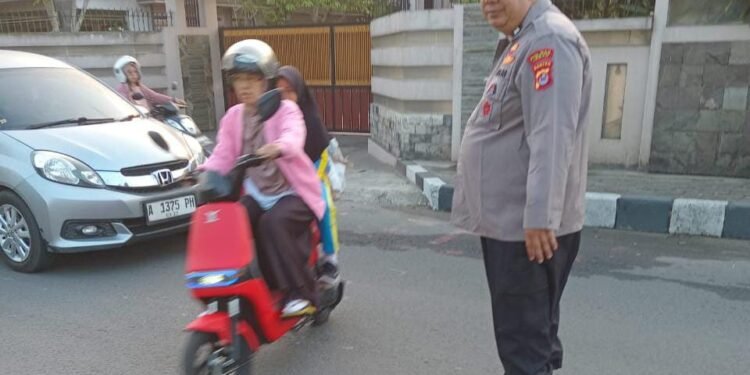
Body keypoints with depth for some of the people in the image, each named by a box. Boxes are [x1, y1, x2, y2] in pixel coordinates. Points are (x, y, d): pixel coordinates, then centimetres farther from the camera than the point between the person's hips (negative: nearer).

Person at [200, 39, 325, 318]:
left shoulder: (285, 109, -8)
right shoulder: (233, 117, 9)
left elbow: (293, 136, -30)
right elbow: (223, 155, 0)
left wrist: (278, 147, -54)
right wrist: (205, 172, -21)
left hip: (293, 193, -5)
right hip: (256, 194, 5)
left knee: (273, 222, -32)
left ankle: (301, 293, -20)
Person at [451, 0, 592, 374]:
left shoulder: (549, 39, -15)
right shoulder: (521, 42, 18)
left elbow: (551, 137, -25)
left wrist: (540, 216, -28)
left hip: (527, 225, -10)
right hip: (507, 219, 10)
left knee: (525, 341, 0)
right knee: (530, 331, 22)